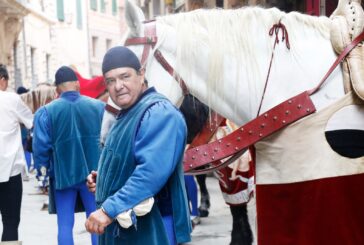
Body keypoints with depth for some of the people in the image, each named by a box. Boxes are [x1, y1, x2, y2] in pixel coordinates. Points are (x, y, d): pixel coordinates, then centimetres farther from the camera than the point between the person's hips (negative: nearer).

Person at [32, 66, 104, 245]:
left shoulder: (46, 112, -4)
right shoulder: (99, 106, 1)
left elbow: (41, 146, -7)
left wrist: (42, 173, 5)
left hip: (63, 174, -1)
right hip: (93, 173, 1)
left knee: (65, 224, 6)